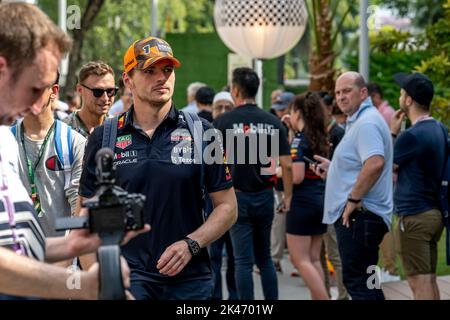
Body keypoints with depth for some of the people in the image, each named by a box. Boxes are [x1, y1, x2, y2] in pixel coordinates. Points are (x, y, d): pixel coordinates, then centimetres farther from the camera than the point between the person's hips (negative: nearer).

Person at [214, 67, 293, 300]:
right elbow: (286, 164, -2)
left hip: (238, 196, -3)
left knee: (243, 261, 1)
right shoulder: (272, 122, 1)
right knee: (264, 258, 17)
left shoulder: (224, 122, -8)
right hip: (265, 196, 3)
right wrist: (288, 196, 7)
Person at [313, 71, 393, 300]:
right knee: (366, 283, 16)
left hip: (359, 214, -11)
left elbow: (375, 163, -31)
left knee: (357, 283, -9)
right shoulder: (358, 121, 20)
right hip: (359, 215, 11)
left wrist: (353, 199, -24)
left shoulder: (367, 123, -16)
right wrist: (333, 166, 19)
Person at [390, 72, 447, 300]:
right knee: (429, 280, 14)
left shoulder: (412, 135, -19)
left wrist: (392, 133, -1)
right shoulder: (439, 129, 9)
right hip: (433, 212, 9)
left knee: (419, 282, -7)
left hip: (413, 215, -9)